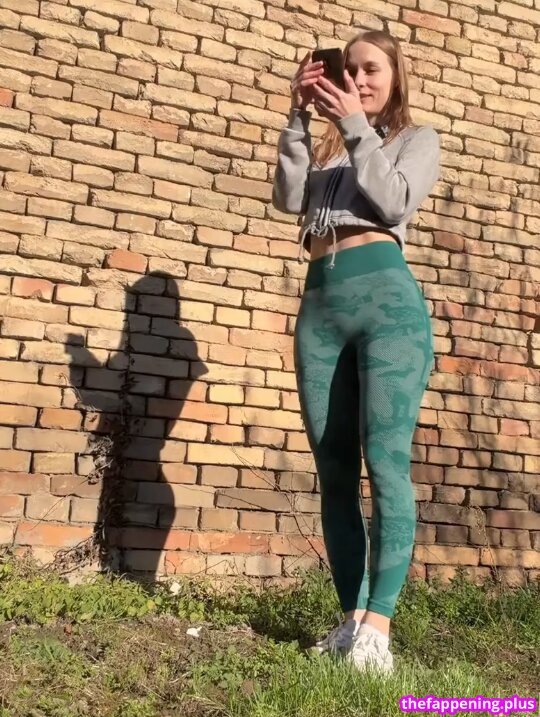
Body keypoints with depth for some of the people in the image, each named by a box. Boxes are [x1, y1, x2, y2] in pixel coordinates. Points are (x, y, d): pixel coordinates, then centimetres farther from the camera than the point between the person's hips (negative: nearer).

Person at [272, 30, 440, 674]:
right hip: (319, 305, 5)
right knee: (334, 473, 0)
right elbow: (288, 199, 9)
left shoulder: (416, 138, 18)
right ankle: (352, 619, 5)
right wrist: (299, 119, 5)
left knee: (386, 462, -13)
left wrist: (356, 128, -2)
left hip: (386, 298, -4)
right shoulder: (327, 148, 27)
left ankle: (378, 627, -12)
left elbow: (396, 202, -2)